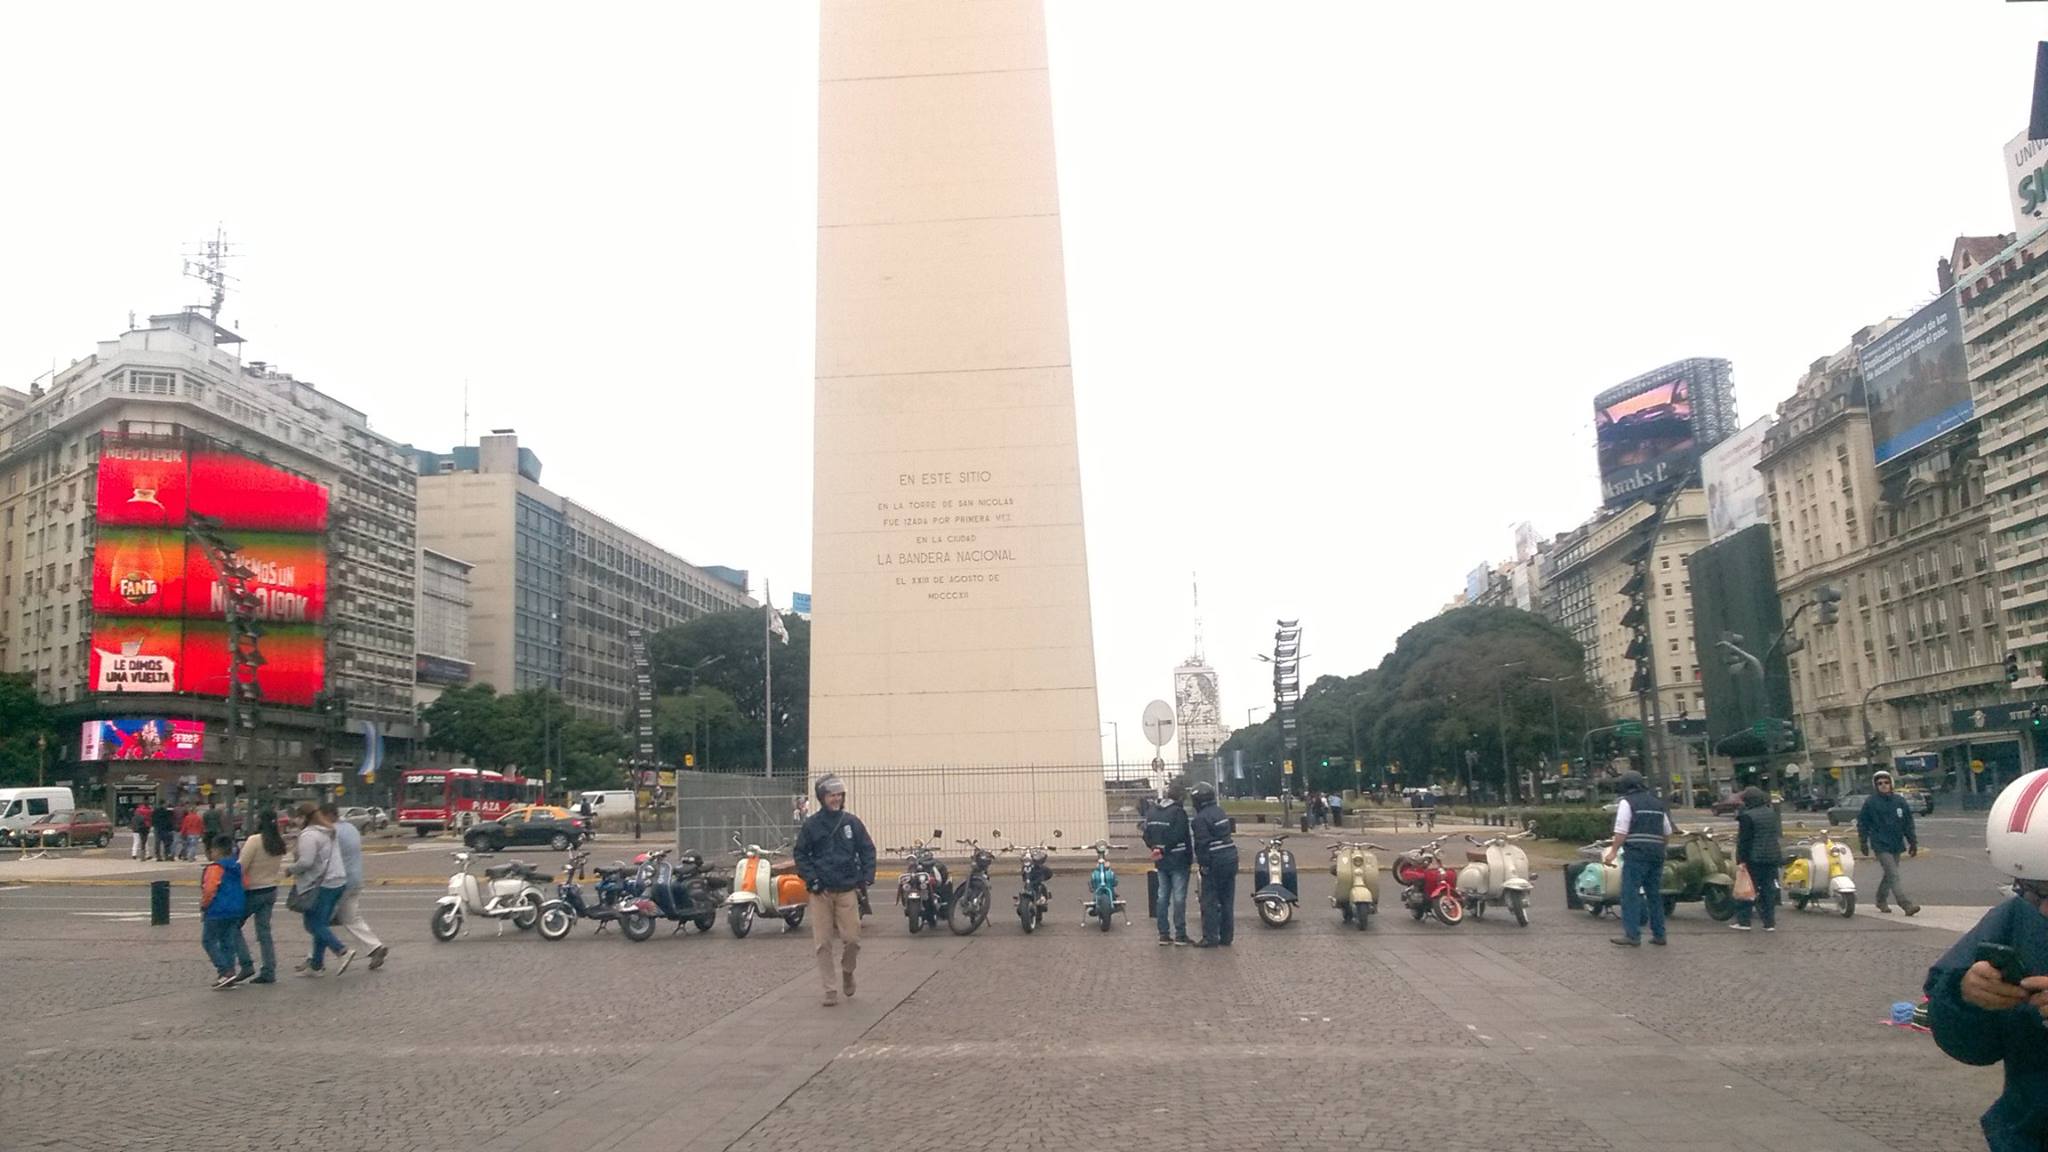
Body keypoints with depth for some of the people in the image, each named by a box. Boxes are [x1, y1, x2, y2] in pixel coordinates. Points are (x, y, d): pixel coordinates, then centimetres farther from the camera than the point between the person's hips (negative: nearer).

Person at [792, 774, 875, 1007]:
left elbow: (867, 850, 8)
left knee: (852, 939, -3)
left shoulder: (852, 822, 4)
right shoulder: (811, 824, 1)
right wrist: (810, 878, -6)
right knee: (823, 943, 1)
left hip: (847, 890, 0)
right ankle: (830, 989, 12)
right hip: (821, 891, 0)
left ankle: (847, 971, 28)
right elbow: (801, 854, 6)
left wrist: (867, 877, -3)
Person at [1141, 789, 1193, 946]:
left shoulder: (1151, 812, 8)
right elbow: (1179, 837, -19)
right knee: (1179, 897, -2)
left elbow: (1147, 835, 6)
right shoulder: (1178, 812, -14)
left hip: (1161, 862, 6)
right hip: (1178, 860, -6)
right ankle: (1180, 935, -1)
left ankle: (1164, 934, 12)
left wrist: (1155, 848, 0)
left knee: (1162, 897, 10)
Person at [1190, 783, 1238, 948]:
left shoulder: (1201, 818, -14)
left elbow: (1202, 844, -18)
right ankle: (1226, 937, 17)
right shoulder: (1220, 811, 12)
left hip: (1215, 863, -8)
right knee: (1227, 900, 12)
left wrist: (1203, 864, -13)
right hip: (1230, 859, 8)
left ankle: (1210, 937, -2)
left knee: (1209, 901, -2)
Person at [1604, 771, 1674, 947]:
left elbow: (1621, 831, -12)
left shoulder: (1627, 802, -2)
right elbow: (1668, 833, 20)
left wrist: (1613, 852, -11)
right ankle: (1658, 935, 15)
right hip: (1657, 855, 7)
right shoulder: (1657, 803, 18)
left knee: (1630, 893, -6)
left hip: (1637, 853, -7)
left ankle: (1632, 935, -11)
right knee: (1654, 894, 13)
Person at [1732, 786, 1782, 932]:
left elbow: (1744, 840, -15)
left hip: (1754, 859, -6)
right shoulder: (1772, 813, 11)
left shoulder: (1747, 816, -12)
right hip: (1772, 857, 6)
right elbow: (1779, 835, 18)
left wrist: (1741, 860, -12)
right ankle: (1770, 922, 10)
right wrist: (1779, 857, 24)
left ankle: (1743, 921, 0)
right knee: (1769, 890, 9)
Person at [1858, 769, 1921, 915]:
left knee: (1889, 875, 15)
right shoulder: (1870, 802, -5)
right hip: (1881, 845, -5)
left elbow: (1908, 823, 12)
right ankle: (1907, 905, -19)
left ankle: (1881, 901, 32)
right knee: (1893, 876, -13)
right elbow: (1862, 823, 1)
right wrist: (1864, 843, -1)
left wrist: (1913, 842, 10)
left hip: (1896, 845, 5)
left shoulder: (1899, 801, 5)